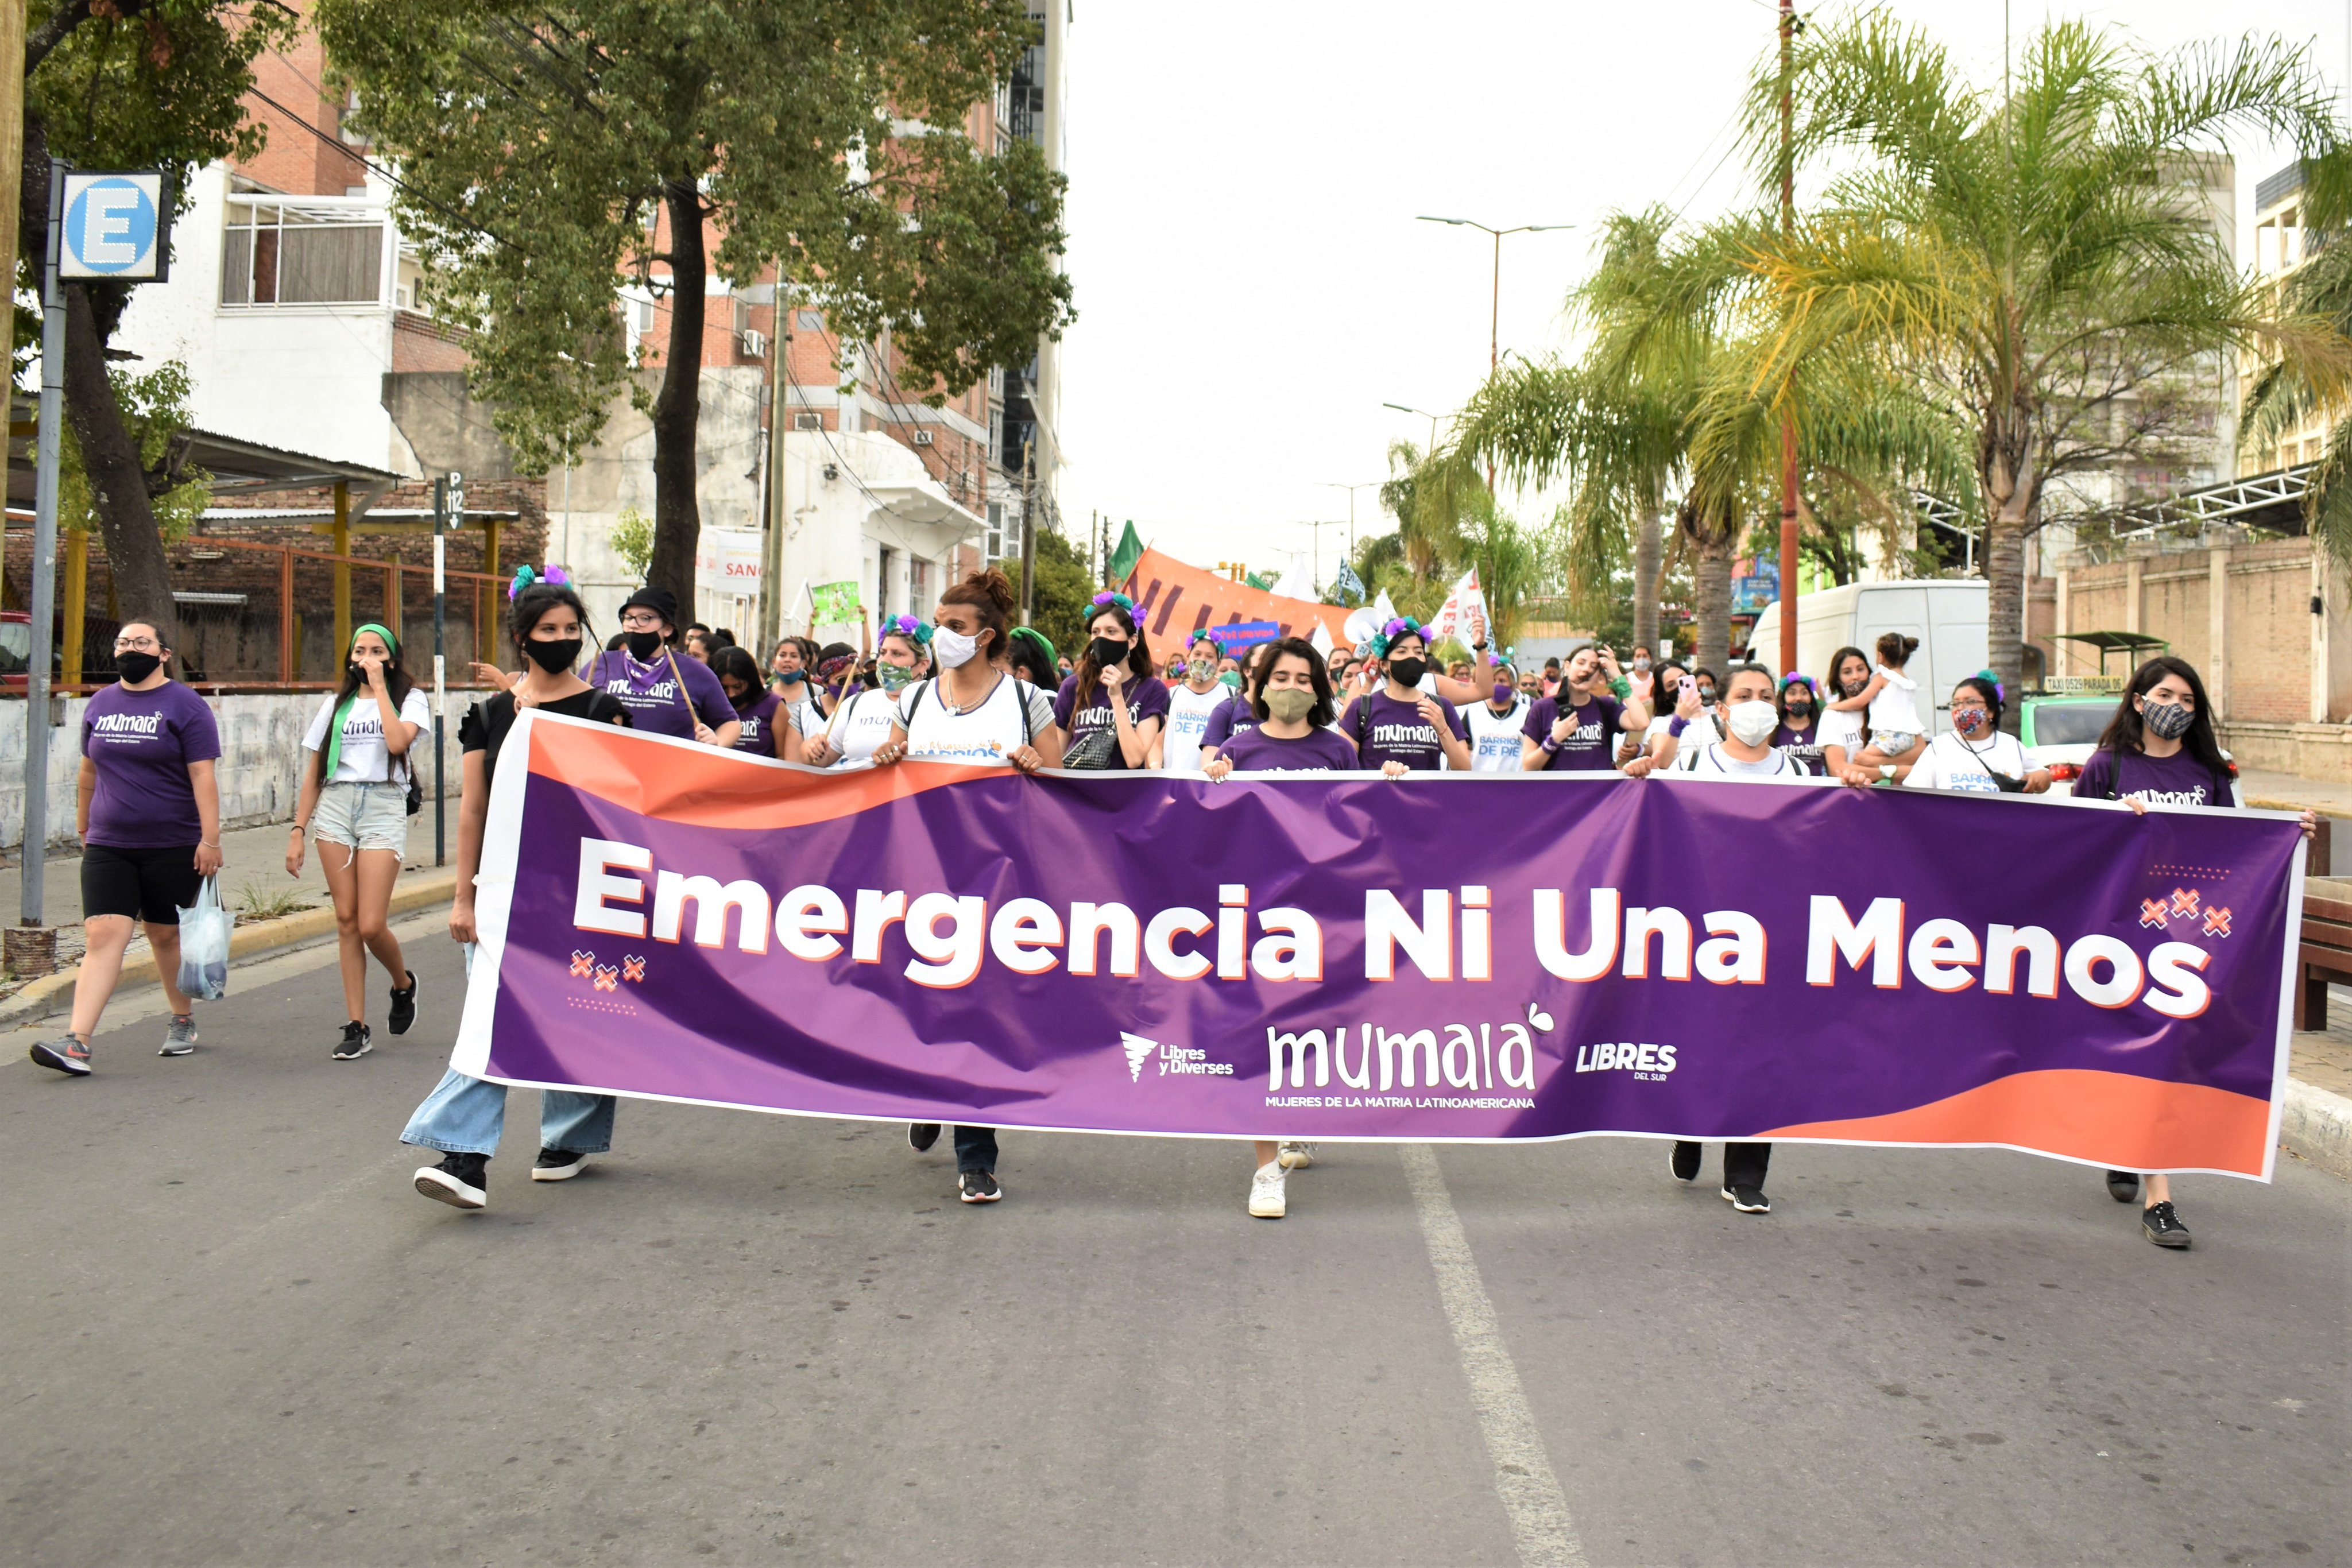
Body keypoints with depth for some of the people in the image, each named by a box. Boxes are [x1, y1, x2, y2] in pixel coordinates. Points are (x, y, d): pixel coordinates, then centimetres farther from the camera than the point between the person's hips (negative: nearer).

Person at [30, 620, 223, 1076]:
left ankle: (183, 1021, 28)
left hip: (172, 848, -3)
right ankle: (77, 1042, -15)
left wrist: (210, 839, -17)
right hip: (108, 846, 3)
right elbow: (89, 772, 20)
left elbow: (203, 776, -11)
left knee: (167, 936, 8)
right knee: (102, 936, -8)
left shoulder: (185, 706, -5)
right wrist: (83, 826, 22)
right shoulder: (100, 703, 11)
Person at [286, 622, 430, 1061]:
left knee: (371, 925, -10)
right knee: (347, 920, 1)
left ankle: (404, 984, 22)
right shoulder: (336, 706, 15)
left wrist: (380, 688, -7)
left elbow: (397, 741, -16)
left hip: (383, 809, -3)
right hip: (334, 809, 3)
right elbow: (313, 774, 15)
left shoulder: (410, 698, 6)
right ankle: (357, 1027, 6)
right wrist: (297, 832, 8)